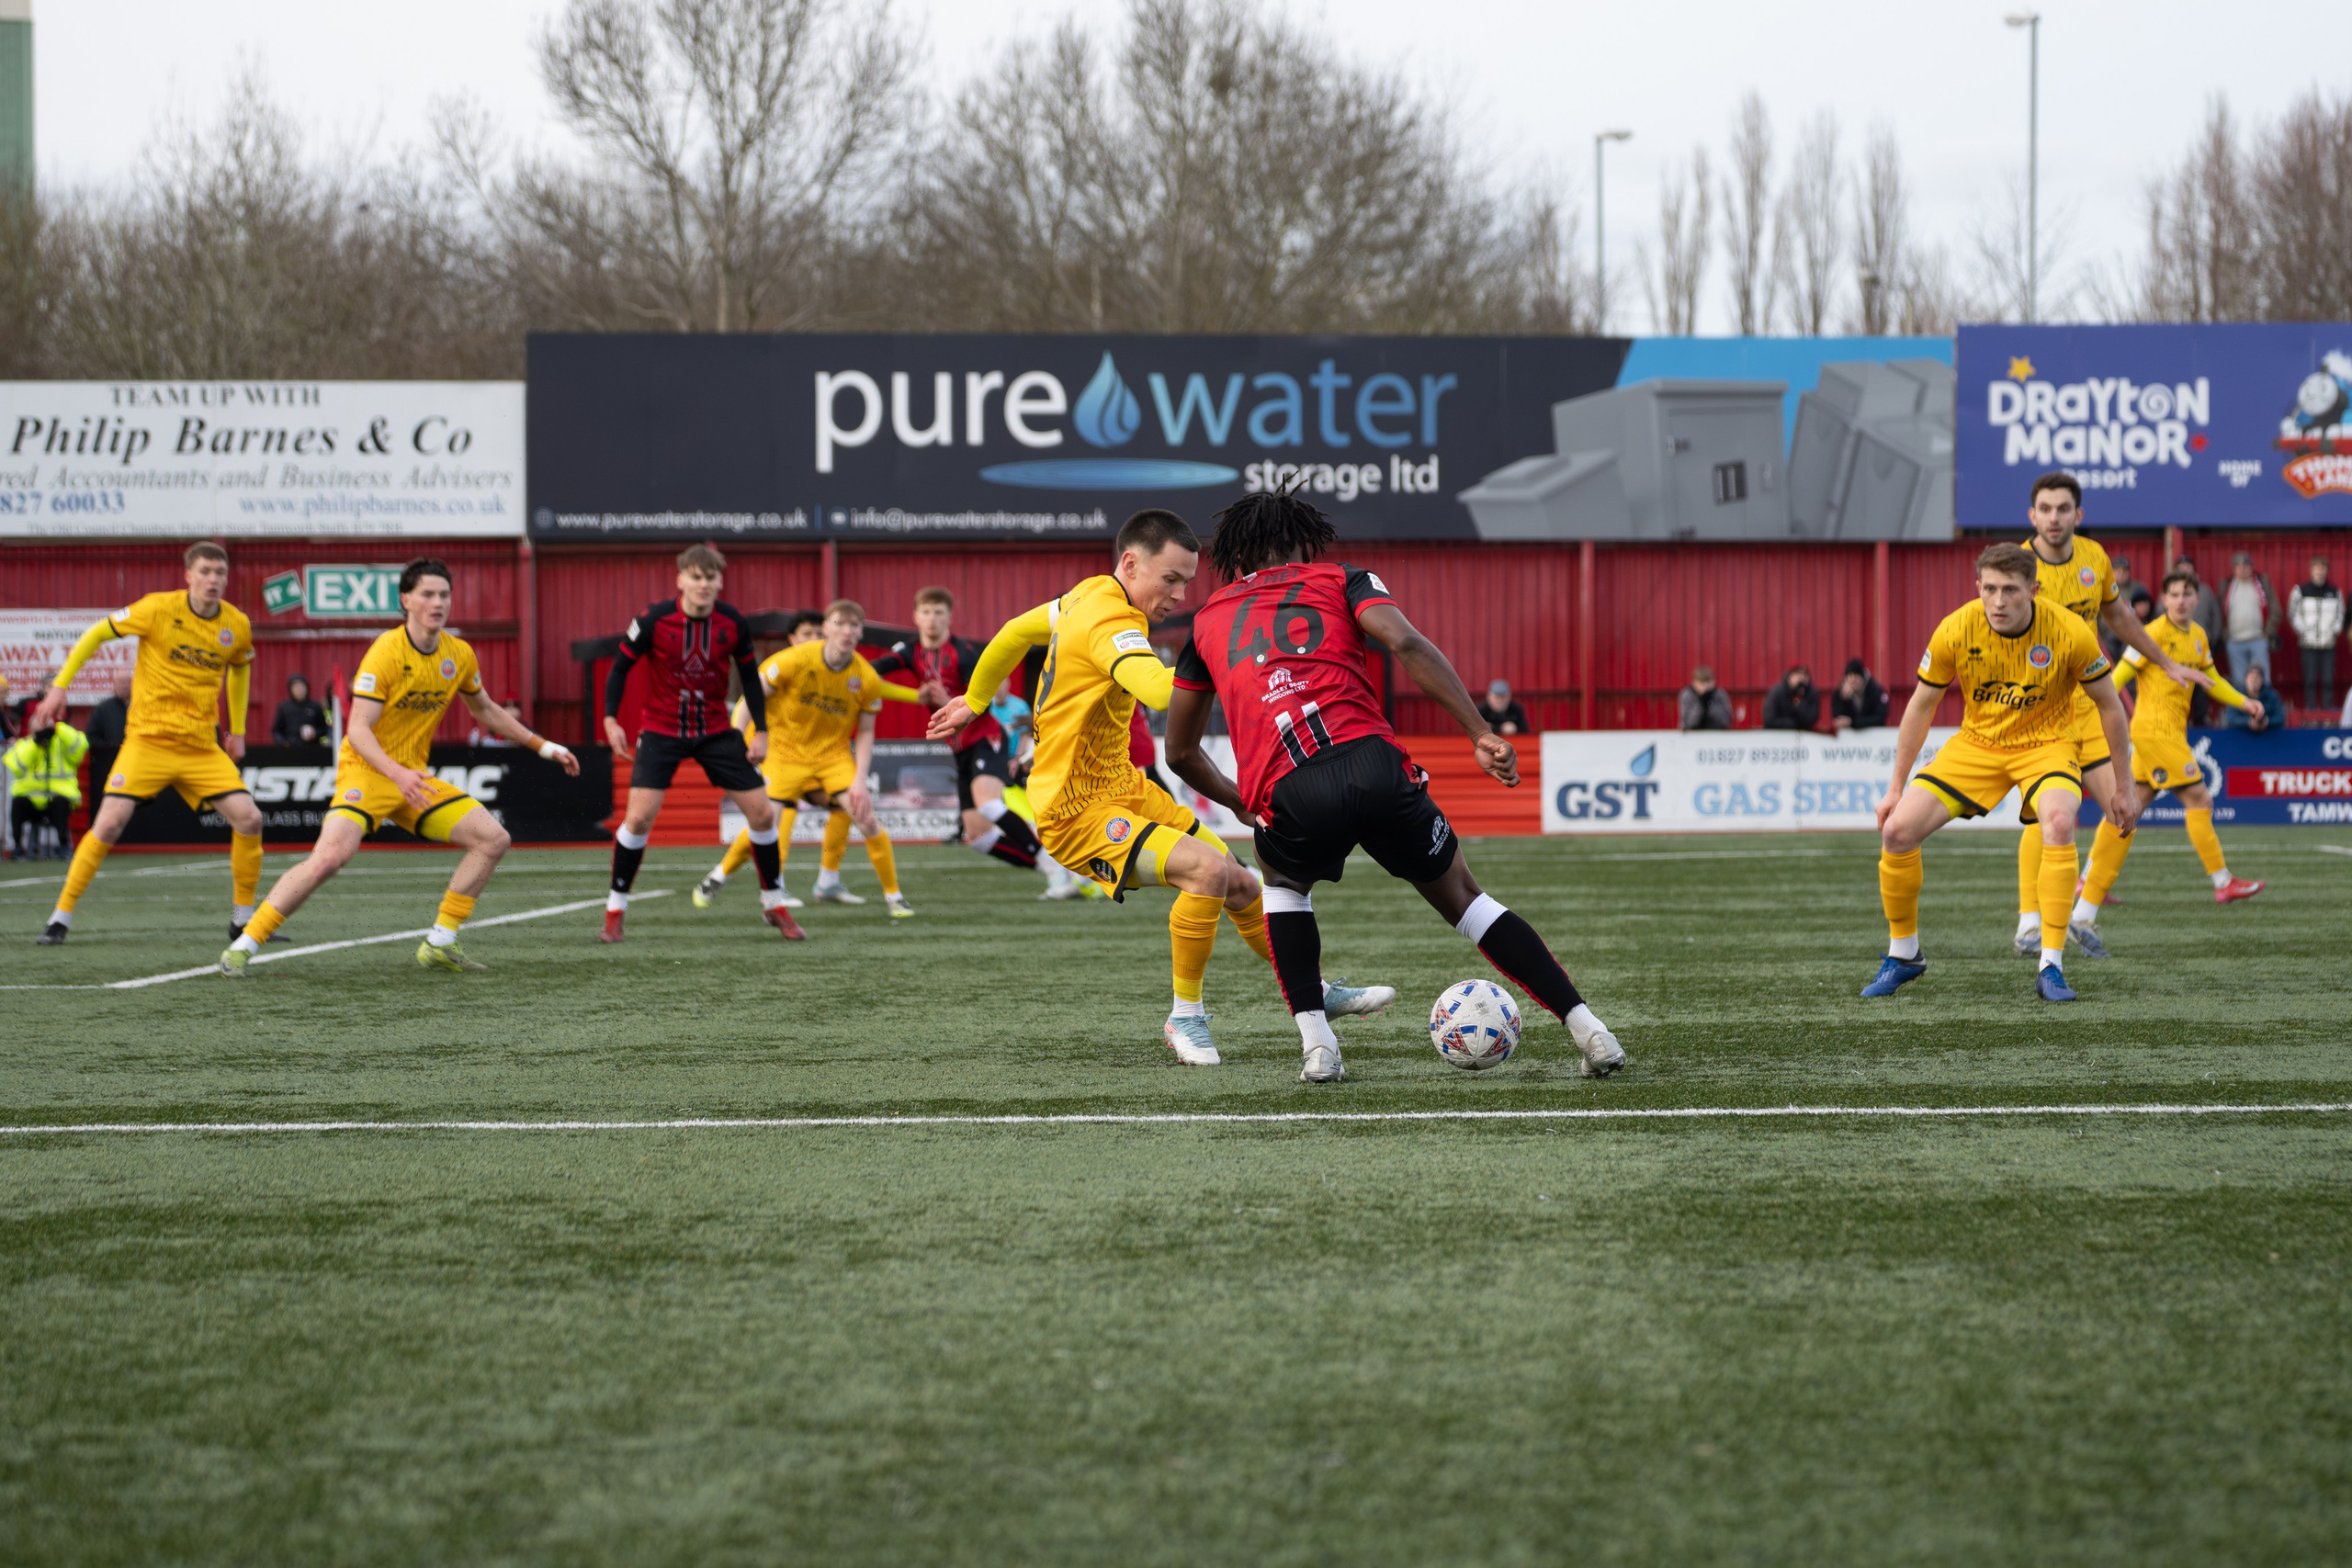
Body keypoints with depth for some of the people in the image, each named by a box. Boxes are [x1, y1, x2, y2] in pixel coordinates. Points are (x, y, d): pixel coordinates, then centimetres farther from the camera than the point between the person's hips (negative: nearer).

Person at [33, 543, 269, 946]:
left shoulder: (237, 626, 2)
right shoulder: (159, 609, -10)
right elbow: (97, 634, 0)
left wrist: (237, 730, 22)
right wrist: (60, 685, -5)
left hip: (202, 746, 4)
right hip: (148, 738, -4)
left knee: (249, 819, -9)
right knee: (109, 823, -16)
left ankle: (243, 919, 8)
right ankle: (61, 918, -4)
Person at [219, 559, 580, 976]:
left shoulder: (459, 655, 3)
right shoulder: (386, 652, -17)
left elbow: (485, 710, 23)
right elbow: (358, 730, -21)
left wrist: (543, 746, 22)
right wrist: (398, 774, -35)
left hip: (414, 777, 7)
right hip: (367, 772, -7)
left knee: (493, 839, -3)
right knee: (331, 855, -29)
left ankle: (439, 944, 4)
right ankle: (244, 946, -20)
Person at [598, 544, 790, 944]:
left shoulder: (733, 623, -8)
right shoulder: (654, 620, -15)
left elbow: (748, 675, 6)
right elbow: (621, 666, -5)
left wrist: (761, 731, 2)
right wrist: (611, 719, -15)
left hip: (715, 731, 3)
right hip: (661, 730, -3)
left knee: (762, 812, -2)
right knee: (640, 817, -16)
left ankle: (775, 905, 17)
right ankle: (615, 911, 0)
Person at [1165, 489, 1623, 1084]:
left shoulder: (1210, 619, 28)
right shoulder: (1341, 581, 22)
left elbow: (1181, 753, 35)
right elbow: (1407, 644, -1)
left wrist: (1240, 803, 53)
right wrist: (1482, 734, -4)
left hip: (1288, 796, 0)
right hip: (1372, 763, 0)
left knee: (1284, 885, 33)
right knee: (1462, 896, 19)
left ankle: (1316, 1046, 16)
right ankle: (1588, 1030, 11)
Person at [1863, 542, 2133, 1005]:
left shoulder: (2070, 632, -21)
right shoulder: (1956, 631, -17)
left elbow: (2109, 705, -5)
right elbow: (1920, 707, -1)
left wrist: (2121, 788, 0)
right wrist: (1896, 787, 2)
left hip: (2045, 744, -2)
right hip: (1976, 744, 2)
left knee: (2059, 823, -34)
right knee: (1897, 829, -12)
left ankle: (2052, 967, -25)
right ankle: (1903, 955, 12)